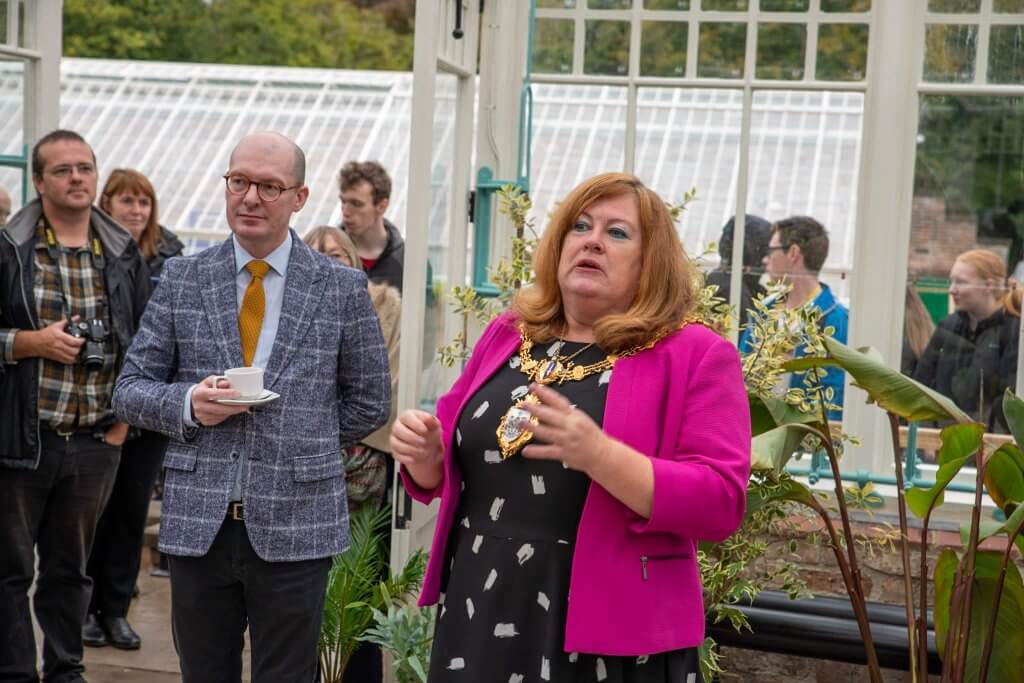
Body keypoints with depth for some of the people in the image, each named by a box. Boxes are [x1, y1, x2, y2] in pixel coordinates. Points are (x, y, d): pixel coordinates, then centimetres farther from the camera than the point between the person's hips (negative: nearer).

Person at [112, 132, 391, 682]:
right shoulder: (182, 280, 5)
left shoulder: (342, 288, 1)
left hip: (295, 525, -1)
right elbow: (130, 389, 6)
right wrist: (188, 405, -12)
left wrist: (303, 448, 5)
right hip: (197, 522, 2)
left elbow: (369, 403, 8)